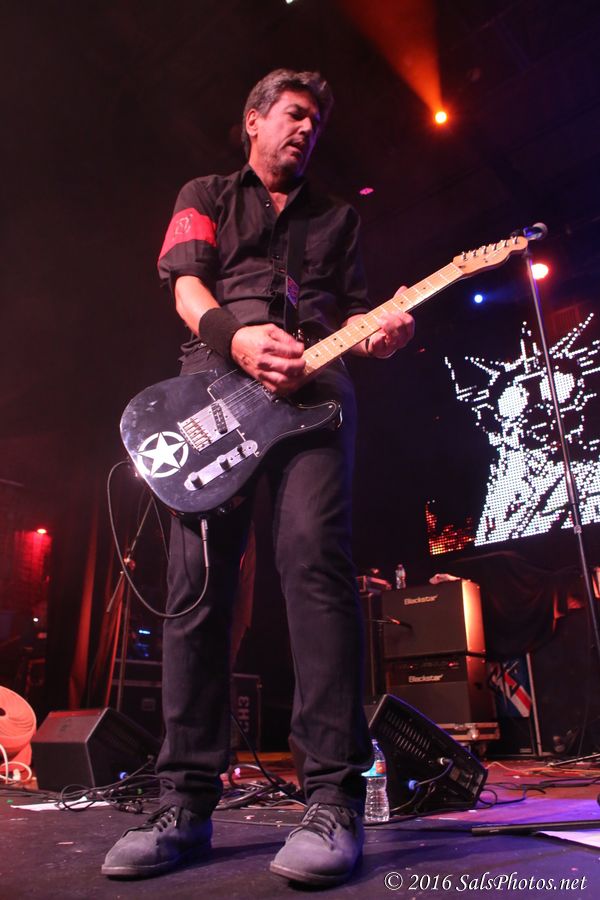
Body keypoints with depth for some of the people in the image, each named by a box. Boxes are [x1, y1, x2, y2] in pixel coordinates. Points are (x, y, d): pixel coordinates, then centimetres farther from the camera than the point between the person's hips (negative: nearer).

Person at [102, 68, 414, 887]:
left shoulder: (337, 218, 30)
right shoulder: (207, 196, 24)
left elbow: (353, 313, 22)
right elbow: (187, 286, 6)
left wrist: (380, 333, -3)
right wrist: (238, 337, -15)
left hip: (313, 384, 1)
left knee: (314, 555, -22)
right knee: (196, 583, -8)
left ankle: (335, 799, -17)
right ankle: (187, 804, 1)